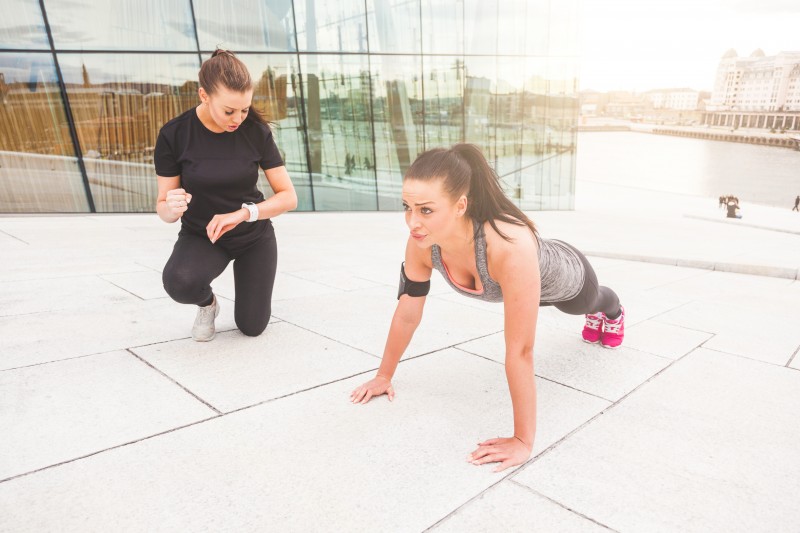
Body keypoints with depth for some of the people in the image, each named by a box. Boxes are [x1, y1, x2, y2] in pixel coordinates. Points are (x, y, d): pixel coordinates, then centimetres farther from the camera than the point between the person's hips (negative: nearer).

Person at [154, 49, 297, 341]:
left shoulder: (256, 131, -16)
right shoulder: (174, 134, -18)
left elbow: (288, 197, -16)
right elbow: (163, 208, -13)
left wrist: (242, 213, -33)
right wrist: (171, 207, -38)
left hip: (254, 235, 1)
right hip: (200, 235, -1)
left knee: (252, 327, 4)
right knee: (179, 282, -35)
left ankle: (253, 280, 38)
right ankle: (207, 303, 4)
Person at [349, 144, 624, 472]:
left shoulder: (510, 248, -52)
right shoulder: (422, 243, -34)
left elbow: (520, 350, -48)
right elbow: (407, 314, -21)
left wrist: (523, 441, -41)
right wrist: (384, 376, -12)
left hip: (566, 279, -4)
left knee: (588, 304, 35)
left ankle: (613, 311, 74)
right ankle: (596, 317, 77)